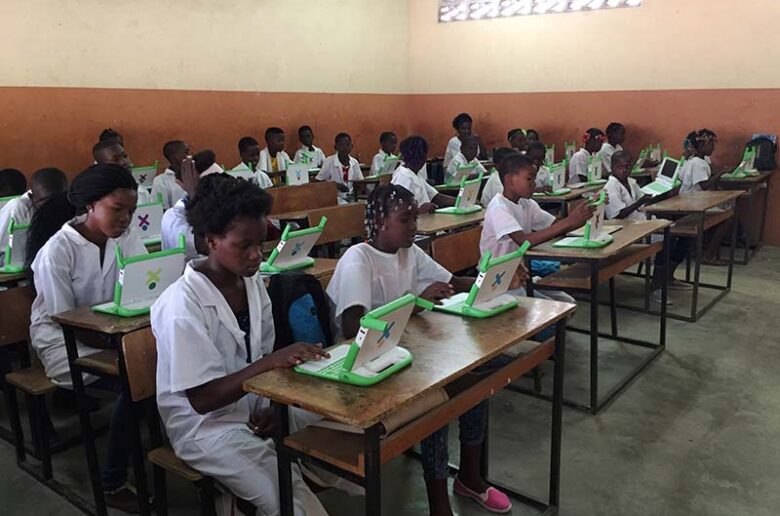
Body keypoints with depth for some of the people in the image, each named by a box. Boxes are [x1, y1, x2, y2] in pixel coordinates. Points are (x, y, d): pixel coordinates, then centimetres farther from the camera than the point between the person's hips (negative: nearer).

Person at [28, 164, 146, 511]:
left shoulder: (126, 237, -3)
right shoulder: (56, 251, -17)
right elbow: (63, 319, -16)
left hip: (111, 332, 5)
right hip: (62, 341, -5)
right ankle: (112, 484, -10)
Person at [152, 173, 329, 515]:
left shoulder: (252, 282, -1)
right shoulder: (181, 304, -22)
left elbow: (263, 357, 7)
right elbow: (202, 398, -22)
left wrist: (271, 406, -11)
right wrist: (271, 363, -32)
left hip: (253, 409, 7)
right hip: (205, 426, -7)